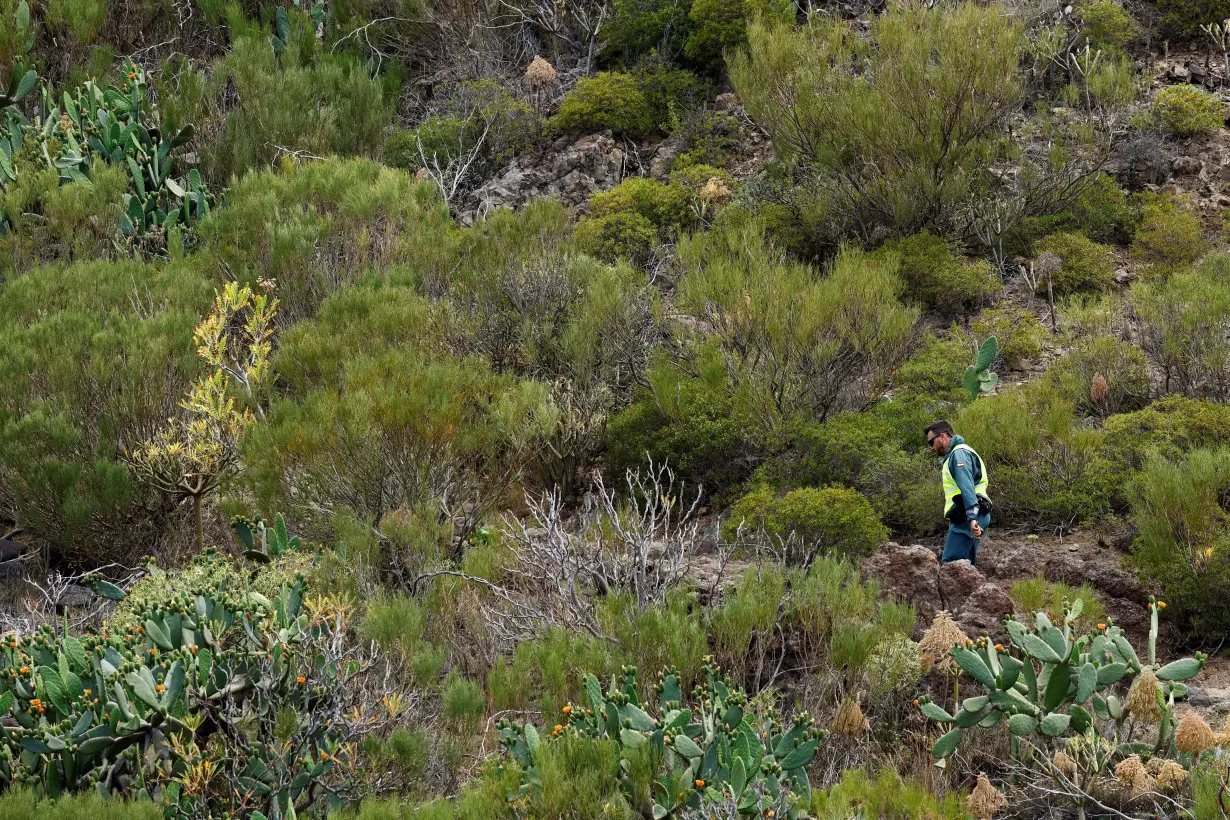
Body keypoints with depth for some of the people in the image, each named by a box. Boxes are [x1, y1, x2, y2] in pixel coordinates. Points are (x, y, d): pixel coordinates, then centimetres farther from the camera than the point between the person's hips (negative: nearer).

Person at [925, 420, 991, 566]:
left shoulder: (959, 453, -6)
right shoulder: (954, 455, 27)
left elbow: (967, 487, -20)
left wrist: (972, 518, -31)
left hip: (965, 518, -11)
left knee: (949, 565, -18)